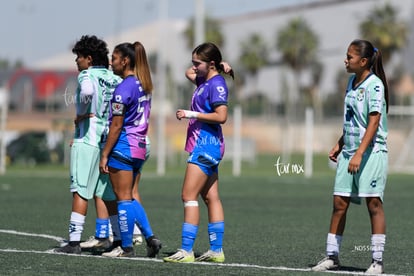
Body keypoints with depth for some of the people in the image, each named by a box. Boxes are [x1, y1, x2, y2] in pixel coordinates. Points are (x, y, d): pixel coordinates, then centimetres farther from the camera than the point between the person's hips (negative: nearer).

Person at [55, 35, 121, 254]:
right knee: (103, 193, 12)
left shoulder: (87, 76, -9)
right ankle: (103, 237, 13)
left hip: (87, 140, -7)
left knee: (80, 191, -7)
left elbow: (87, 91, -32)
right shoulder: (115, 79, 10)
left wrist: (81, 114, -17)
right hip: (109, 140, 7)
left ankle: (74, 240, -10)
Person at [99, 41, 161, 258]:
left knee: (123, 198, -1)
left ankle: (126, 247, 4)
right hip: (140, 147, 8)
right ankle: (150, 238, 8)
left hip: (123, 146, -8)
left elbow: (116, 126, -16)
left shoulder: (124, 88, -15)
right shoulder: (144, 85, 11)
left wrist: (104, 155, -12)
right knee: (128, 198, 16)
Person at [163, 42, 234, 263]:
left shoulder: (216, 84, -14)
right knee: (211, 197, 11)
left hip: (206, 145, -10)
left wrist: (191, 114, -20)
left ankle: (186, 250, -15)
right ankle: (216, 250, 15)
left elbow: (221, 116, -22)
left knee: (189, 196, -12)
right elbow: (189, 73, 34)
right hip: (205, 146, 10)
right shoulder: (205, 80, 13)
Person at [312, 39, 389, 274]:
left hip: (371, 152, -8)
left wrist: (359, 153, -24)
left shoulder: (374, 85, -13)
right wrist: (340, 145, 21)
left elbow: (373, 123, -18)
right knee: (339, 203, 5)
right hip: (349, 152, 8)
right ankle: (332, 256, 12)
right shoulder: (352, 82, 12)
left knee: (374, 203, -5)